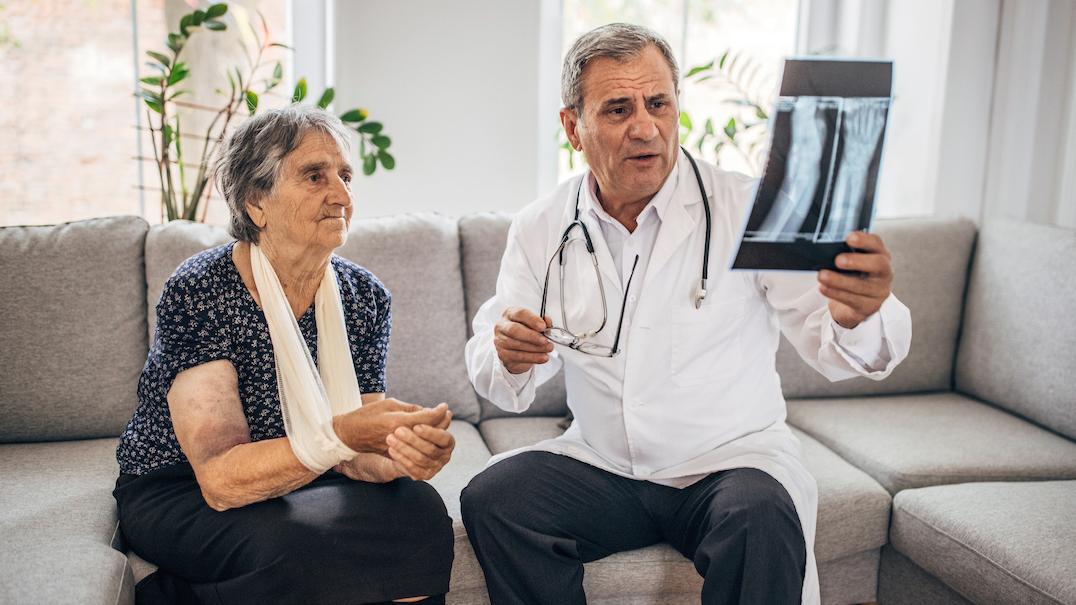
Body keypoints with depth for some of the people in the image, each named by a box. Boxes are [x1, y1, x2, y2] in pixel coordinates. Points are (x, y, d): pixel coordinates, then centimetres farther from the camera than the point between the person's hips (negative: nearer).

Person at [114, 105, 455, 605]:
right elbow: (221, 479, -25)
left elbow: (353, 454, -6)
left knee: (417, 508, -22)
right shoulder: (197, 294, -19)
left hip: (302, 487, 5)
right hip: (177, 496, -4)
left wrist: (398, 453, -29)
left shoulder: (365, 296, -4)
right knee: (300, 544, -33)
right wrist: (341, 435, -39)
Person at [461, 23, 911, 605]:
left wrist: (858, 318, -40)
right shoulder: (538, 230, 1)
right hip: (601, 464, 3)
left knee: (761, 518, -33)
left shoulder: (746, 208, -8)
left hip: (732, 459, -2)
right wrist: (507, 358, -21)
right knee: (489, 498, -20)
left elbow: (830, 344, -15)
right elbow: (502, 389, 4)